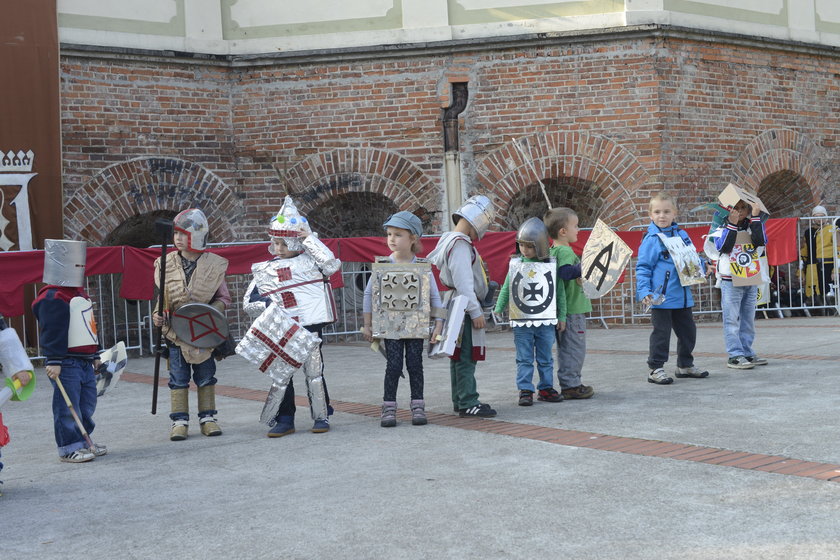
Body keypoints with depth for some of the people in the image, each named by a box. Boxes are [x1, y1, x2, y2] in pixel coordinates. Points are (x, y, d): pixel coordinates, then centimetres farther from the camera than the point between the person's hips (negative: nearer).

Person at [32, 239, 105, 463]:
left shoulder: (80, 294, 18)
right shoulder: (52, 298, -14)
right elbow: (52, 332, -19)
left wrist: (95, 354, 27)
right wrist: (53, 361, -22)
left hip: (85, 362, 10)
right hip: (66, 364, -10)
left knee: (87, 404, 14)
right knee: (67, 407, -4)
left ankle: (83, 442, 25)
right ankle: (69, 448, 1)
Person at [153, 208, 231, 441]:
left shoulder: (214, 264, -4)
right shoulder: (167, 264, 1)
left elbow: (224, 297, 1)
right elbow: (162, 296, 7)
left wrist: (212, 310, -17)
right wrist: (158, 315, -11)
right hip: (176, 332, 1)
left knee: (206, 377, 9)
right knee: (179, 378, 4)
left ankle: (207, 418, 20)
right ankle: (179, 421, 11)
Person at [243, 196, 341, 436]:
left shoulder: (309, 260, 3)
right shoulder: (265, 270, 9)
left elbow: (332, 265, -16)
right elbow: (249, 302, 9)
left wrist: (310, 240, -9)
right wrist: (266, 304, -13)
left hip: (311, 326, -2)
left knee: (314, 371, 2)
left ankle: (321, 416, 14)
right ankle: (285, 419, 14)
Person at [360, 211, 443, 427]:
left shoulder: (422, 266, -2)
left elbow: (434, 296, 3)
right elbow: (369, 294, 4)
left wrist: (438, 324, -2)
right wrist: (367, 324, 4)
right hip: (390, 326, 0)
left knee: (415, 364, 3)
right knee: (393, 366, -2)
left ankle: (418, 406, 13)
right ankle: (389, 408, 6)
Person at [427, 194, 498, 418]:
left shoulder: (450, 240, 16)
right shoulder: (461, 244, -16)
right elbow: (463, 282, -22)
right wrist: (475, 311, -21)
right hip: (464, 306, -11)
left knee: (459, 356, 14)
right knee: (466, 357, -9)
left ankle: (460, 401, 20)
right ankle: (468, 403, -8)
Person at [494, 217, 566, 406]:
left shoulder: (551, 265, -1)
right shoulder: (515, 264, 0)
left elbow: (560, 292, 6)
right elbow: (506, 290, 7)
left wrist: (562, 316, 7)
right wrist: (497, 311, 4)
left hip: (546, 321, 0)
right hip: (521, 322, 0)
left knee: (546, 358, 11)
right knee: (524, 359, 3)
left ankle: (546, 388, 21)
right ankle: (525, 390, 8)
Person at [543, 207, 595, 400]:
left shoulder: (553, 251, 13)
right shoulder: (565, 251, -17)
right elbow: (565, 272, -32)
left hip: (565, 310, 10)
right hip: (573, 310, -10)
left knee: (566, 348, 14)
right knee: (575, 348, -4)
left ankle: (570, 384, 22)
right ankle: (571, 385, 0)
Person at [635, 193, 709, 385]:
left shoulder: (682, 235, 9)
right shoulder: (651, 239, -9)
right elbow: (643, 267, -10)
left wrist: (702, 267, 2)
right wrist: (644, 291, -19)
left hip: (682, 296, 7)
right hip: (661, 297, -7)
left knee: (688, 331, 16)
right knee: (661, 333, -2)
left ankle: (685, 365, 31)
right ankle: (656, 369, 8)